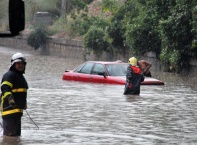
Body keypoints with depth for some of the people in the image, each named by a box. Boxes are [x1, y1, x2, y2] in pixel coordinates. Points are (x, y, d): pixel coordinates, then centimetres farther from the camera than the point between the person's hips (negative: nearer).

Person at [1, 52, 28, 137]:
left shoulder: (20, 76, 22)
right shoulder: (9, 75, -11)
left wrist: (24, 104, 45)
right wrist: (10, 99, -43)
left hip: (18, 110, 10)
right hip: (10, 110, -10)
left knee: (16, 134, 14)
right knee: (10, 134, -14)